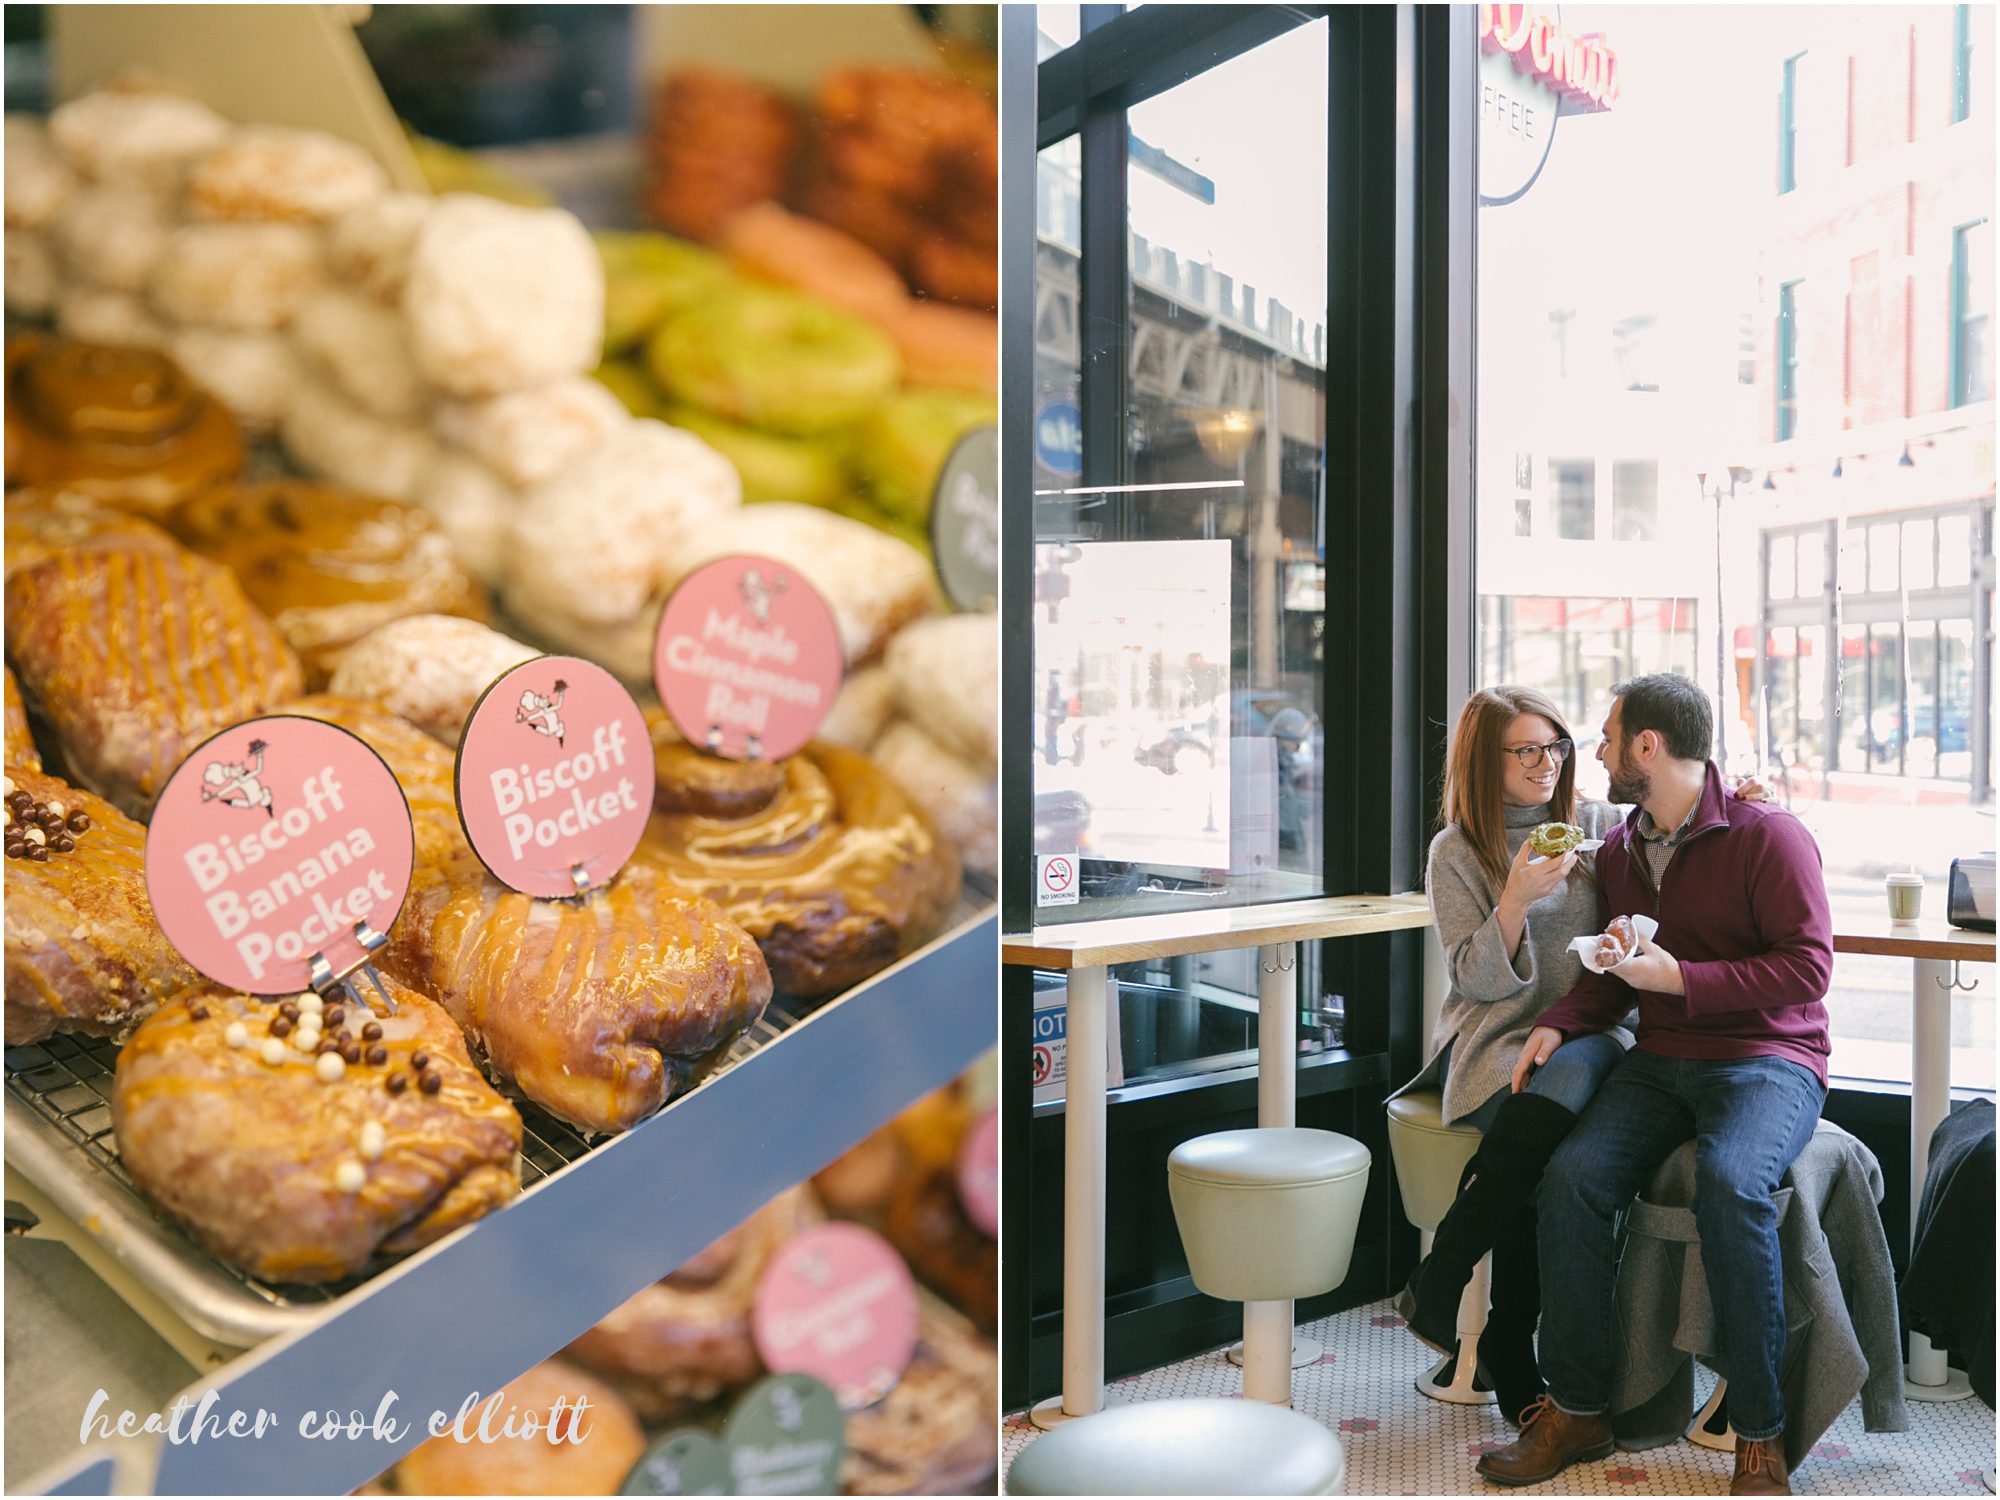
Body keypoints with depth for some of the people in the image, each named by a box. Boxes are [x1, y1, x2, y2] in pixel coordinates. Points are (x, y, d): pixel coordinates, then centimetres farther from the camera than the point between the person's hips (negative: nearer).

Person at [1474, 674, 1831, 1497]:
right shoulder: (1618, 851, 13)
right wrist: (1558, 1024, 1)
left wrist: (1682, 979, -18)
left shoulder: (1768, 836, -7)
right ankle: (1577, 1408, -9)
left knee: (1729, 1181, -36)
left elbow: (1808, 965, -12)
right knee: (1572, 1174, -22)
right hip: (1661, 1059, 5)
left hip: (1768, 1058, -5)